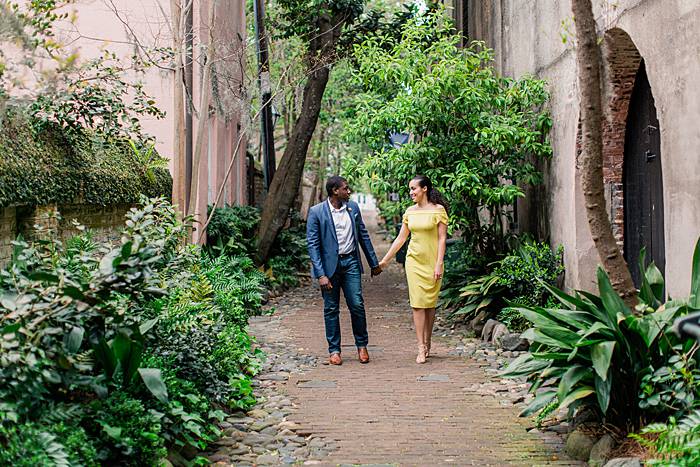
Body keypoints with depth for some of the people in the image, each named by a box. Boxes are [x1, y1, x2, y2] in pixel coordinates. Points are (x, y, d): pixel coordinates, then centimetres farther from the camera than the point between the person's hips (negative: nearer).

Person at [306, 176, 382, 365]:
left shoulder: (353, 207, 6)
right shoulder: (316, 212, -8)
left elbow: (363, 236, 14)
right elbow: (312, 244, -10)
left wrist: (374, 263, 15)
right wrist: (321, 274, -17)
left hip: (350, 262, 3)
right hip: (329, 264, -3)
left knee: (357, 305, 0)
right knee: (331, 309, 5)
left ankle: (362, 346, 17)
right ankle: (334, 350, 16)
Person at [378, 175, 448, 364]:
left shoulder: (438, 210, -5)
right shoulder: (410, 212, 8)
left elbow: (442, 239, -7)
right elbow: (401, 238, 12)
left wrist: (439, 264, -13)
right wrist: (385, 260, 11)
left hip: (432, 262, -3)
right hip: (414, 260, 3)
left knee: (429, 303, 4)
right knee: (417, 303, -3)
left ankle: (427, 344, 17)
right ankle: (421, 348, -4)